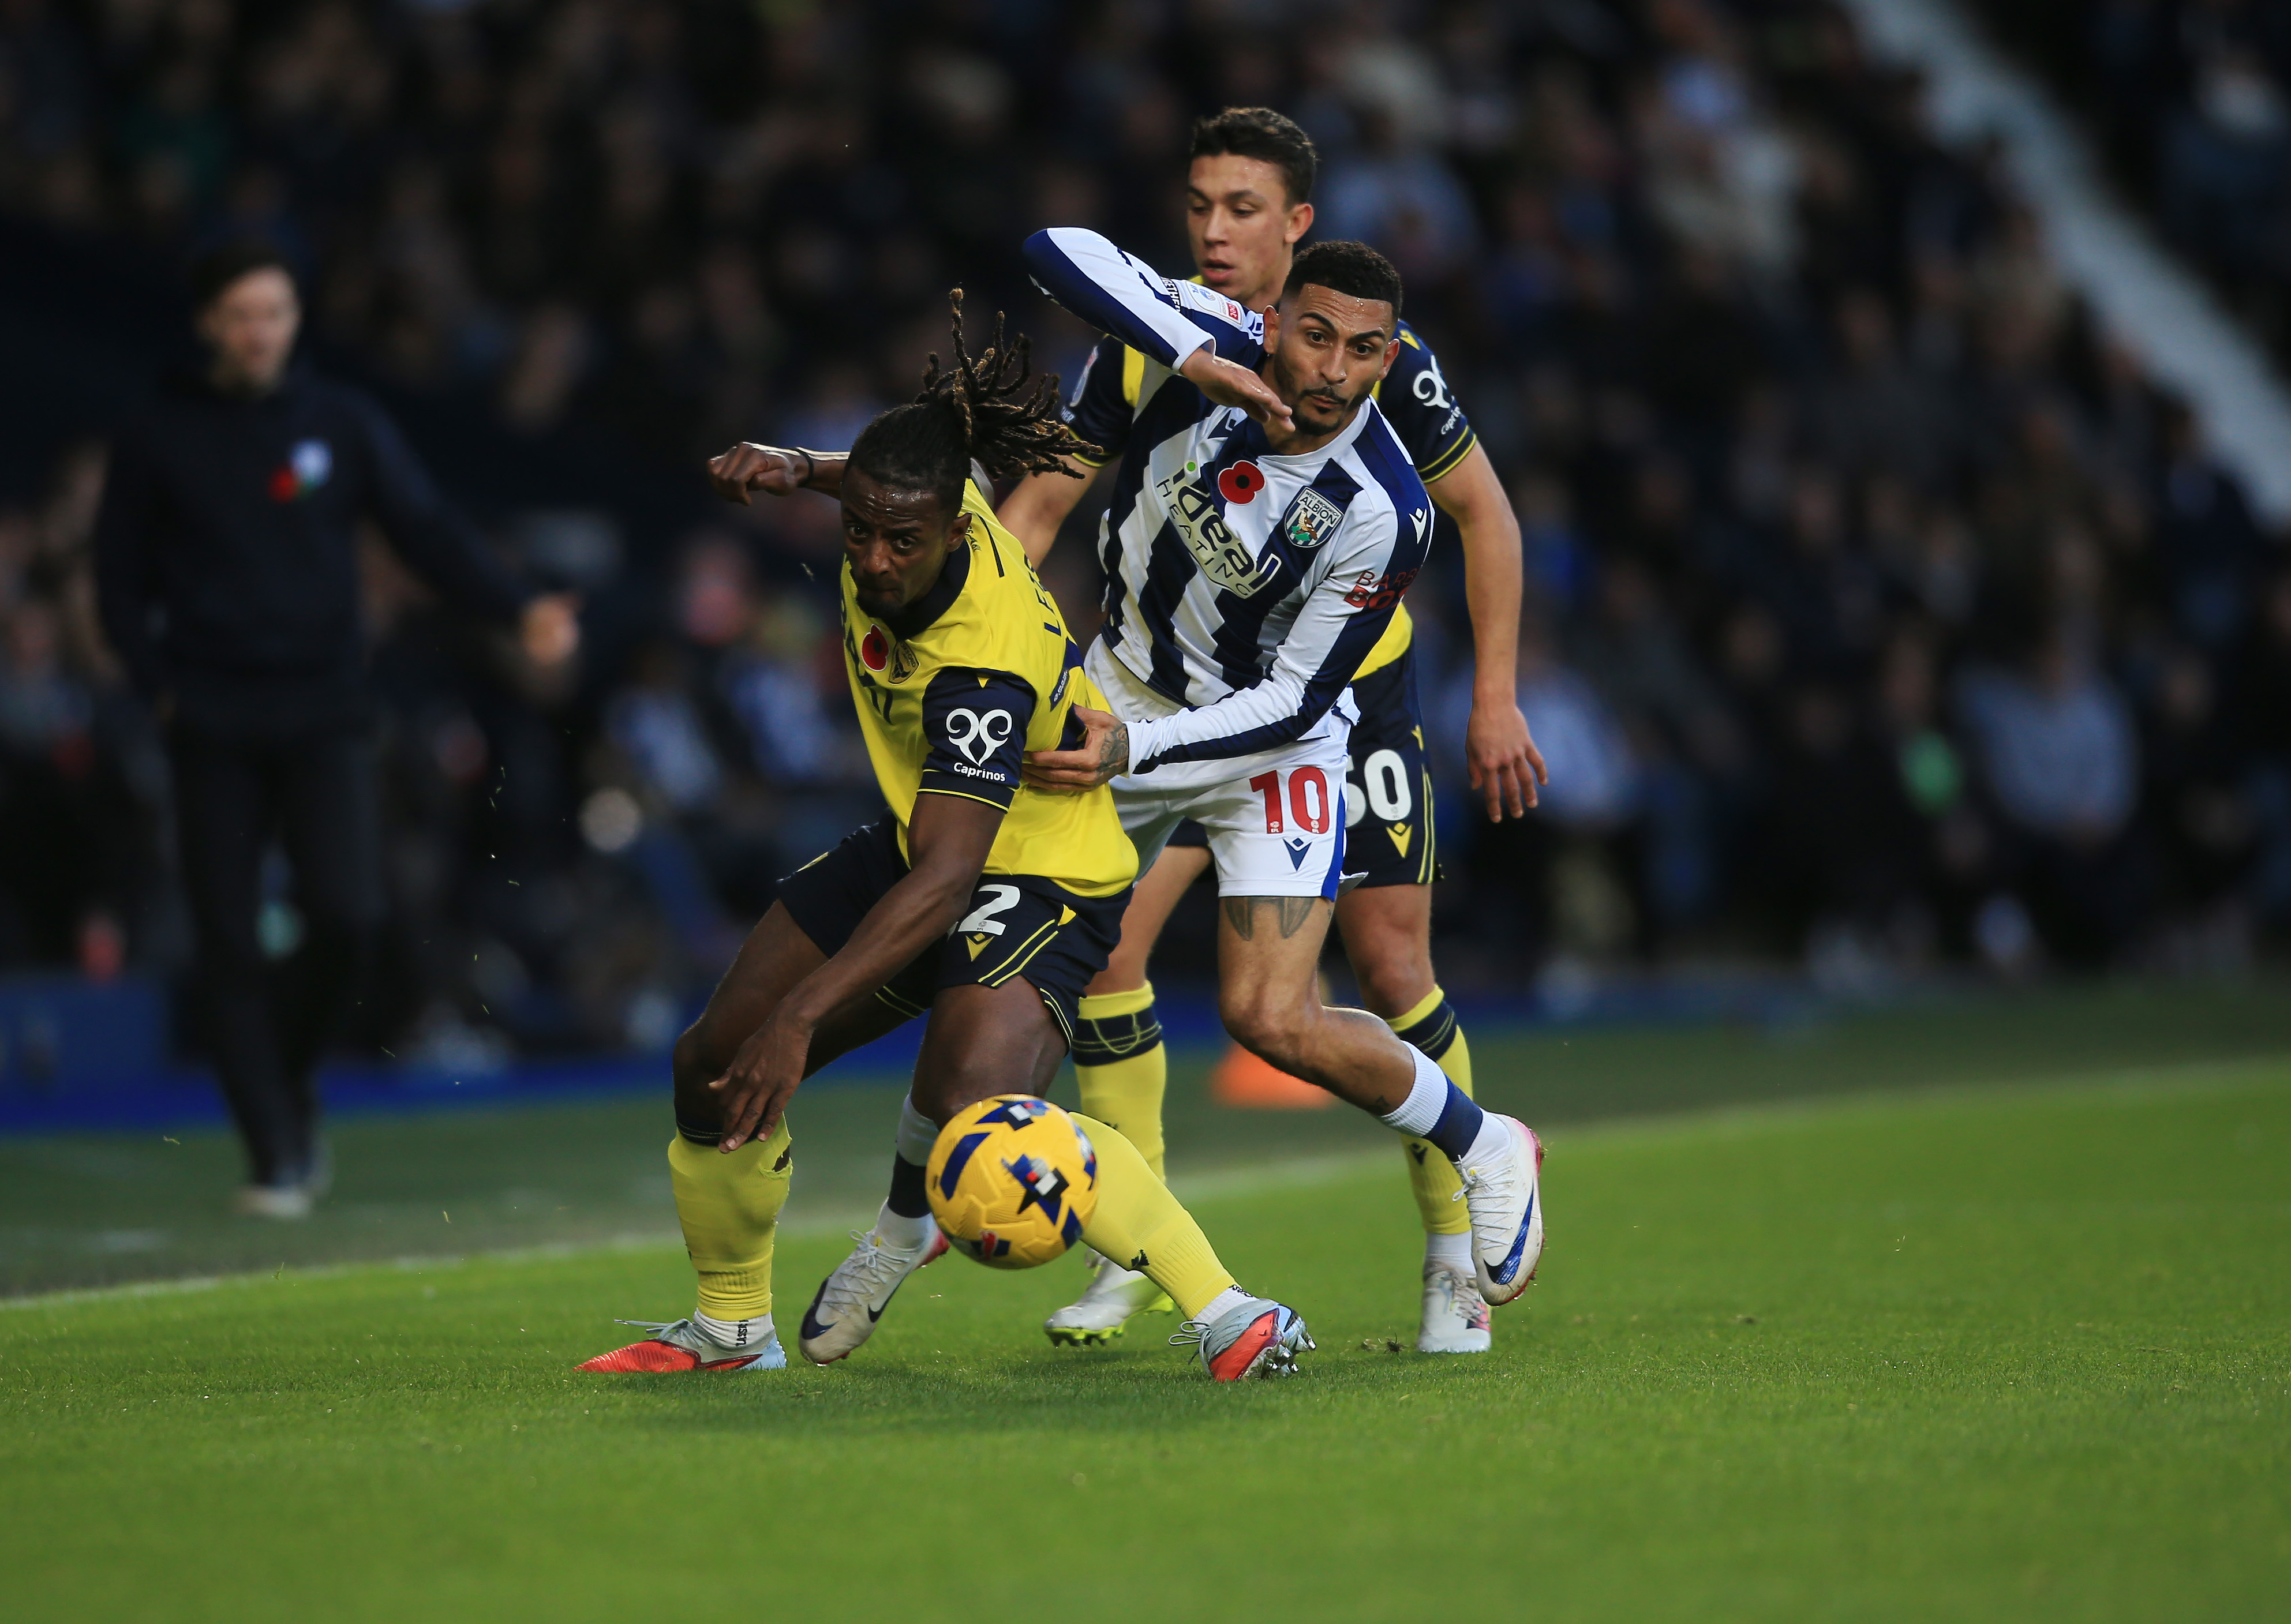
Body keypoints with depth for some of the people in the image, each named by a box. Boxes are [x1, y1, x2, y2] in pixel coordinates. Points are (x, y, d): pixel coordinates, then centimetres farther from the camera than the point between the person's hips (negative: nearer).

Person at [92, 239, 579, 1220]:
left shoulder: (342, 424, 7)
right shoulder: (159, 440, 5)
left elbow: (428, 530, -1)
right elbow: (120, 578, 10)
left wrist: (515, 608, -16)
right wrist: (157, 684, -3)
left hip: (324, 714, 0)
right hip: (212, 726, 0)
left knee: (346, 916, -13)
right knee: (229, 945, -4)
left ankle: (290, 1080, 15)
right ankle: (275, 1156, 3)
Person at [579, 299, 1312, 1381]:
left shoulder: (983, 671, -37)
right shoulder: (920, 505, -15)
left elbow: (943, 881, -41)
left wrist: (799, 1015, -46)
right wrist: (799, 470, 1)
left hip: (1039, 875, -9)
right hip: (923, 838, 9)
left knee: (972, 1110, -35)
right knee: (713, 1065, 8)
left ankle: (1228, 1317, -28)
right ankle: (732, 1327, 32)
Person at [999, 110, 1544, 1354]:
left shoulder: (1372, 351, -14)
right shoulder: (1142, 342, -7)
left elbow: (1482, 512, -3)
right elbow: (1042, 503, 1)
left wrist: (1495, 697, -6)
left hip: (1353, 688, -2)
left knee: (1391, 971, -7)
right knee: (1104, 935, -11)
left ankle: (1456, 1256, 11)